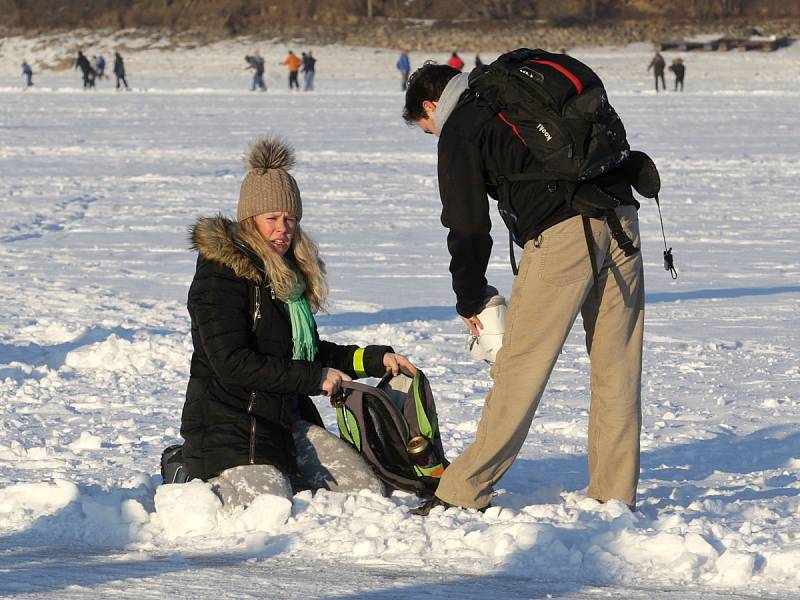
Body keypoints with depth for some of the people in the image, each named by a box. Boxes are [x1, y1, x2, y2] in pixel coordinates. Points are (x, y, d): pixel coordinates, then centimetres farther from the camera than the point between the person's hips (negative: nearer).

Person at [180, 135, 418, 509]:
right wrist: (314, 379, -17)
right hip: (228, 423, -8)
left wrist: (376, 359, 11)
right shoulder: (220, 275, -13)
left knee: (368, 492, -2)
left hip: (287, 420, 8)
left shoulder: (291, 273, 15)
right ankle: (199, 478, 1)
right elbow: (231, 363, -20)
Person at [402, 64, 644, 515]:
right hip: (619, 219, 7)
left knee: (521, 366, -3)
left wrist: (470, 301, 19)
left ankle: (466, 491, 1)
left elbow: (469, 225, 5)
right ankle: (616, 493, 12)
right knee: (617, 368, 9)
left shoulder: (460, 131, 9)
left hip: (562, 232, -7)